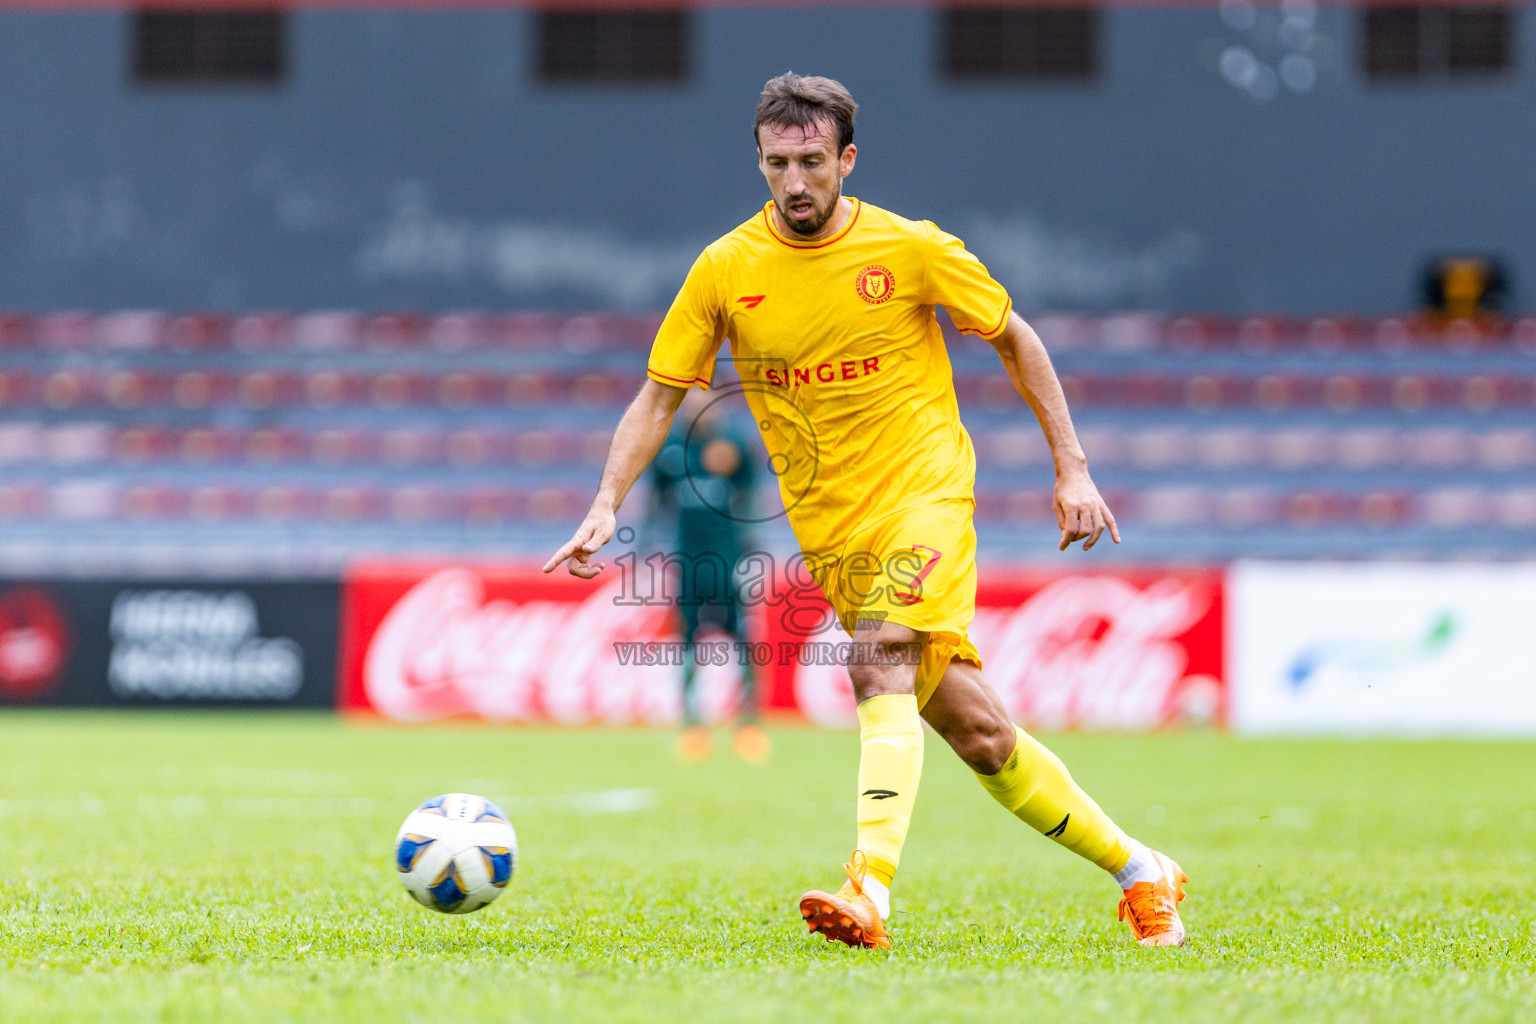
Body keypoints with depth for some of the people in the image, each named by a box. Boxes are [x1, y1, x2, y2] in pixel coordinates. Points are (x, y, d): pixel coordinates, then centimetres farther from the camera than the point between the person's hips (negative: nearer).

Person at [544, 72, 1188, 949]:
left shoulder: (912, 249, -6)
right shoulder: (725, 270, -1)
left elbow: (1015, 340, 7)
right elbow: (659, 397, 4)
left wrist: (1073, 468, 4)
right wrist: (607, 508, -8)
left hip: (925, 491, -3)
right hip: (830, 530, 3)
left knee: (882, 668, -29)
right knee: (976, 730, 3)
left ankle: (872, 890, -41)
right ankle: (1138, 871, 18)